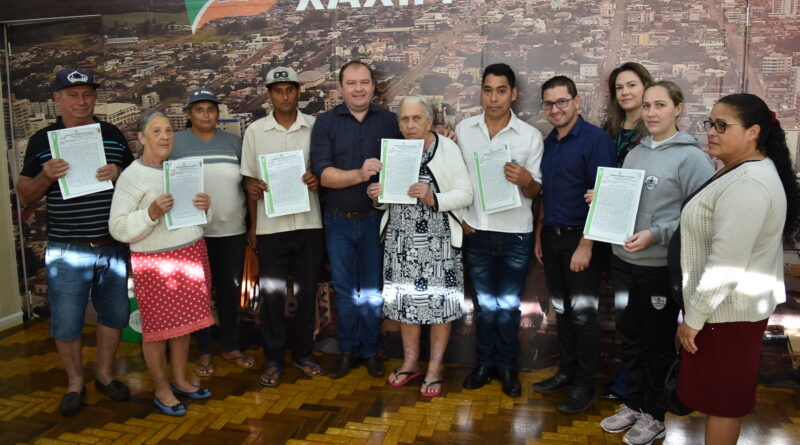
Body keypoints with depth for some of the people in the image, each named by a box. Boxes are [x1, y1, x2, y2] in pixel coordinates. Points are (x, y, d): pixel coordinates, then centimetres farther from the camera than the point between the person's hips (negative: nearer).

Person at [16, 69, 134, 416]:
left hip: (112, 247, 2)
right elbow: (25, 195, 4)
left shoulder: (113, 135, 5)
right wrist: (46, 176, -17)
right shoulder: (42, 140, 0)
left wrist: (118, 174, -12)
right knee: (66, 323, 6)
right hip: (67, 252, -2)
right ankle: (75, 383, 26)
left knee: (114, 314, 13)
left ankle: (104, 374, 33)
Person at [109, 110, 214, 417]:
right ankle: (162, 391, 19)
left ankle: (180, 381, 28)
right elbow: (118, 228, -13)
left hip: (192, 254, 5)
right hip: (154, 262, -5)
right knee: (158, 327, 4)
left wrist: (205, 206, -4)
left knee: (184, 322, 12)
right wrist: (152, 213, -26)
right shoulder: (131, 176, -7)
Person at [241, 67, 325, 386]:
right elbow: (250, 179, 7)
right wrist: (252, 225, -1)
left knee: (307, 292, 9)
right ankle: (273, 359, 20)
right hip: (271, 225, 0)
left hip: (309, 222, 1)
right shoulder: (255, 131, 4)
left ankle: (303, 353, 26)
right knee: (271, 295, 5)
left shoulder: (315, 127, 3)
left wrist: (318, 179, -14)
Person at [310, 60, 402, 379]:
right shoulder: (326, 123, -2)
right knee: (344, 289, 11)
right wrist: (360, 175, -27)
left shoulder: (389, 121, 1)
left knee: (373, 289, 10)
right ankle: (347, 349, 26)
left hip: (375, 219, 0)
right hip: (338, 221, 0)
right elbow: (322, 173, -13)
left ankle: (370, 349, 26)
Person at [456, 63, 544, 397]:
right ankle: (485, 362, 30)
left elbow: (535, 191, -1)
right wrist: (460, 215, 0)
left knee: (508, 306, 10)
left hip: (515, 234, -1)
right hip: (477, 231, 1)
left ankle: (507, 366, 27)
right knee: (484, 303, 14)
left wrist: (526, 181, -22)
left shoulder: (530, 136, -4)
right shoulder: (463, 129, 1)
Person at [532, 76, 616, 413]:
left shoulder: (596, 140, -12)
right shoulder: (549, 143, 11)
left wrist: (586, 245, -20)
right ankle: (567, 371, 28)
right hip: (551, 237, 7)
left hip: (581, 238, -7)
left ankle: (585, 384, 15)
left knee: (582, 314, 1)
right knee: (561, 309, 14)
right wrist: (539, 235, 13)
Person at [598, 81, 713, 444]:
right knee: (630, 337, 17)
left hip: (662, 268, -6)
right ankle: (633, 404, 34)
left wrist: (655, 234, -23)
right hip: (623, 262, 6)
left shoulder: (691, 157, -11)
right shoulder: (634, 153, 9)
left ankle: (654, 416, 27)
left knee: (659, 342, 9)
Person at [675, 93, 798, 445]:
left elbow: (726, 264, -29)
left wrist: (693, 318, -21)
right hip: (732, 304, 10)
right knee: (725, 395, 22)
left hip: (726, 310, -10)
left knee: (721, 399, 5)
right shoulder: (743, 170, 9)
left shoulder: (746, 184, -25)